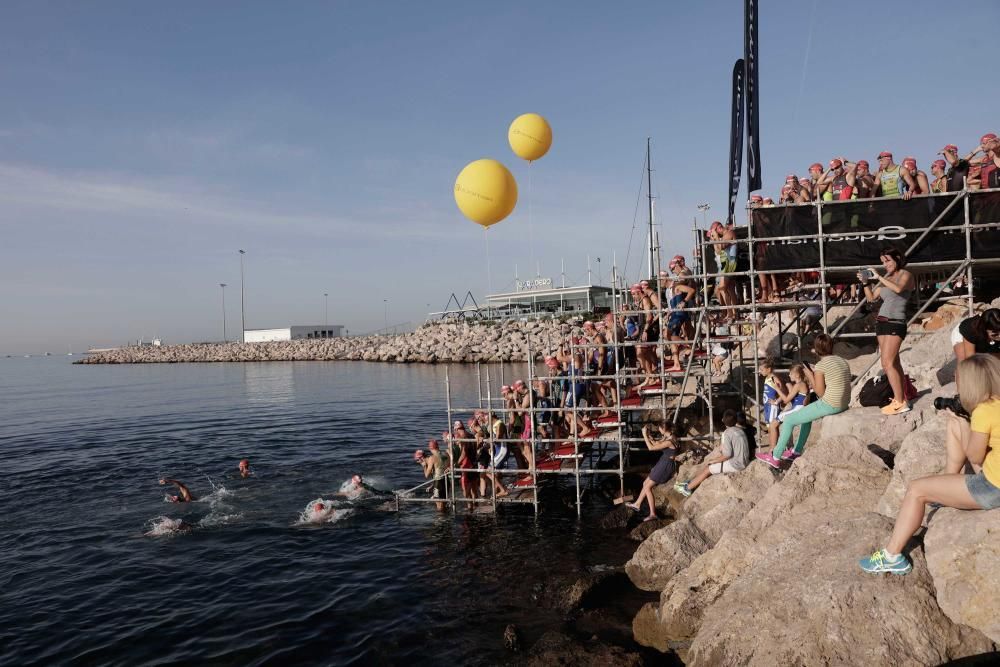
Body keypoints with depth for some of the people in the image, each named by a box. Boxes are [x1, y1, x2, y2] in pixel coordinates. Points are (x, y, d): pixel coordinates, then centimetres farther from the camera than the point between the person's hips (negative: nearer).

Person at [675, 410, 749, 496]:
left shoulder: (727, 433, -19)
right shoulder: (740, 430, 8)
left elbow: (727, 455, -22)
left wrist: (712, 461, -9)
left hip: (735, 464, -9)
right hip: (743, 461, 9)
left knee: (707, 469, 1)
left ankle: (688, 488, 10)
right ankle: (691, 482, 18)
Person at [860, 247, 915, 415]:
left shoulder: (906, 275, -2)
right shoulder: (886, 278, 16)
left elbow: (898, 289, -23)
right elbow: (871, 297, 19)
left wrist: (879, 277, -17)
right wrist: (866, 282, 4)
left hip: (895, 323, -7)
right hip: (881, 322, 7)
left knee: (887, 363, -15)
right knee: (894, 363, 8)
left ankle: (900, 403, -13)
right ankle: (903, 398, 13)